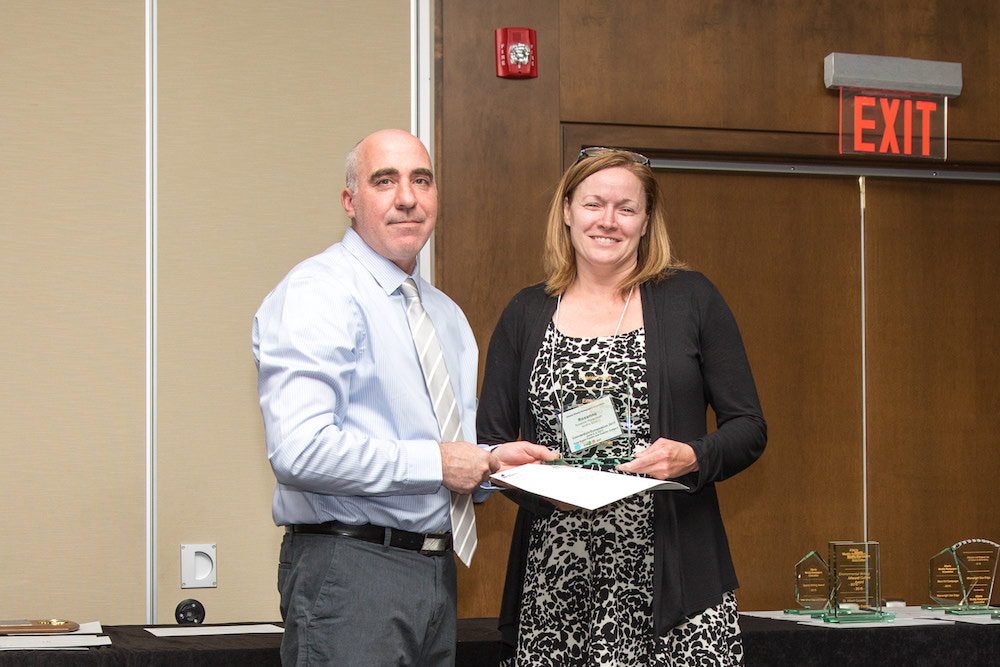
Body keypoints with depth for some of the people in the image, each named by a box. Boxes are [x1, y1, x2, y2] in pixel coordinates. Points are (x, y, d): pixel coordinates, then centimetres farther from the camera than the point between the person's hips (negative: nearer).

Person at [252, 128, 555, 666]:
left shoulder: (446, 315, 19)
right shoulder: (316, 294, -11)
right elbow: (300, 452, -23)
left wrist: (489, 462, 4)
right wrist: (435, 463, -14)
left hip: (437, 573, 8)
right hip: (348, 567, -8)